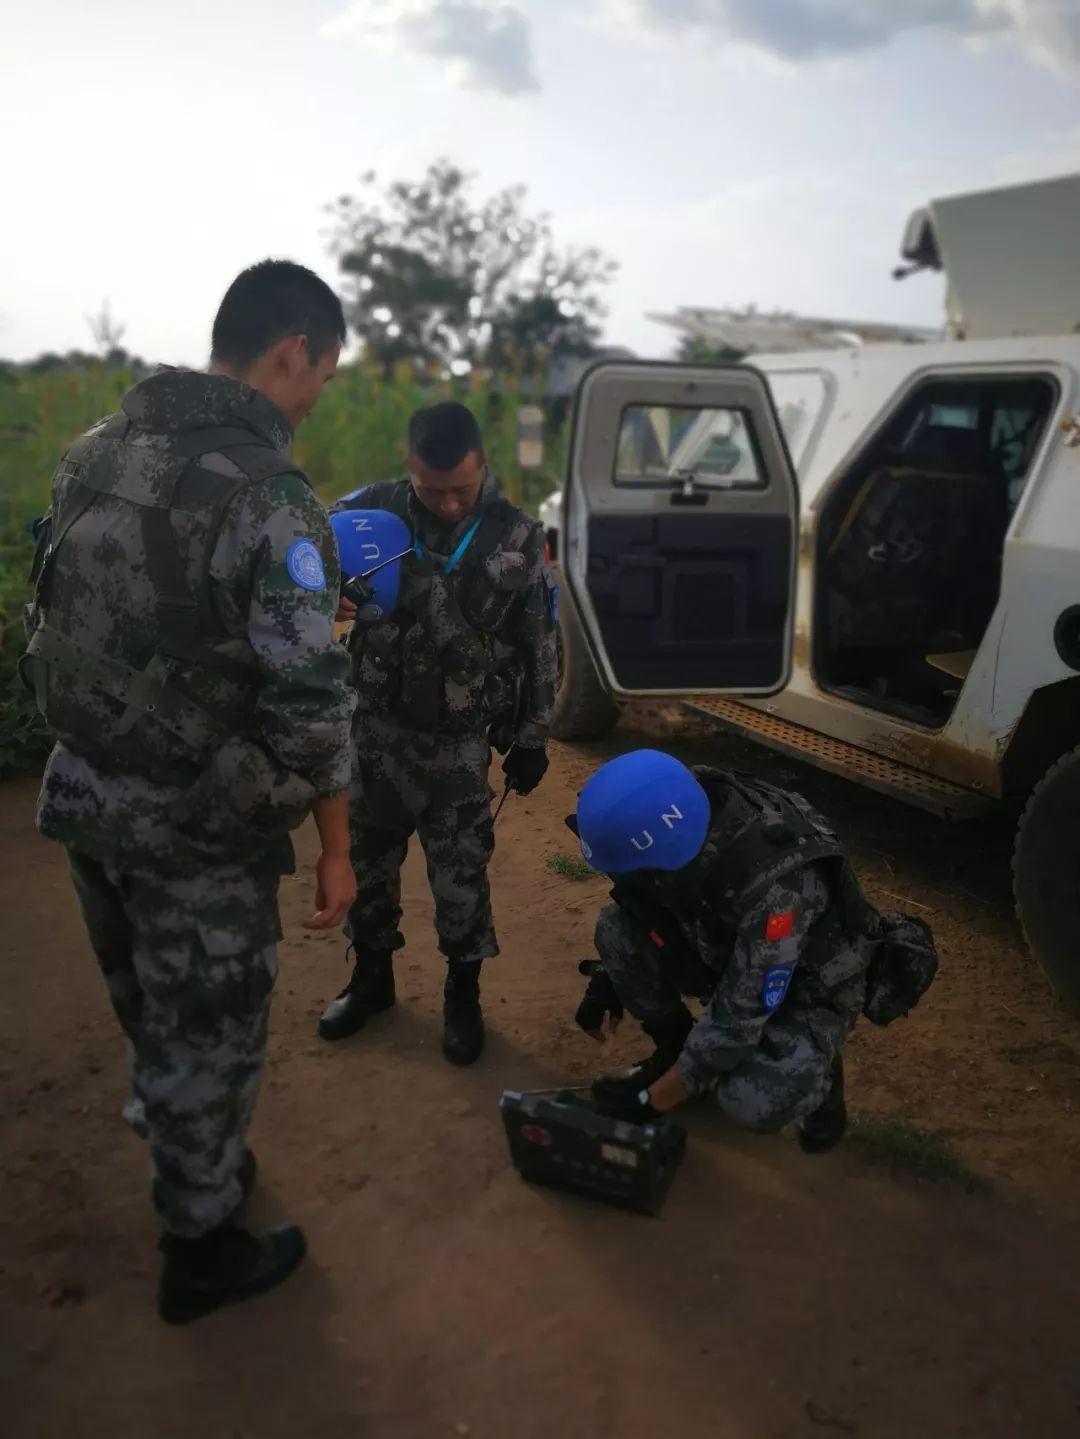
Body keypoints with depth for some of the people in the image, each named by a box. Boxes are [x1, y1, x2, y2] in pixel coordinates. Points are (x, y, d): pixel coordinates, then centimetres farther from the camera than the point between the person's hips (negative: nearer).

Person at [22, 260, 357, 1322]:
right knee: (208, 1039, 13)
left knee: (149, 1014, 26)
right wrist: (336, 850, -12)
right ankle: (200, 1254, 33)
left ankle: (190, 1160, 50)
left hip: (83, 793, 8)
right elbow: (309, 707, -24)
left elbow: (49, 619, 10)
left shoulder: (95, 449, 3)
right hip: (194, 826, -7)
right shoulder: (270, 498, -22)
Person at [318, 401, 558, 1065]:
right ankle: (372, 977, 37)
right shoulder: (372, 510, -7)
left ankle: (464, 995, 28)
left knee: (461, 873, 7)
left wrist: (532, 739, 3)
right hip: (377, 730, 2)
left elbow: (539, 649, 1)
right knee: (369, 859, 15)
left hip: (460, 742, -1)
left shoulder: (517, 537, -6)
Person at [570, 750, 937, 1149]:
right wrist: (607, 978, -2)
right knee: (617, 928, -17)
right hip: (730, 952, 6)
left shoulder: (774, 886, -41)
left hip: (810, 983, -6)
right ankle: (675, 1050, 6)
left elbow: (739, 1017, -30)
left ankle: (813, 1068, 3)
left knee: (752, 1103, -31)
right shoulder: (682, 813, -23)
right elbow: (635, 892, 1)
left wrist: (651, 1100, -20)